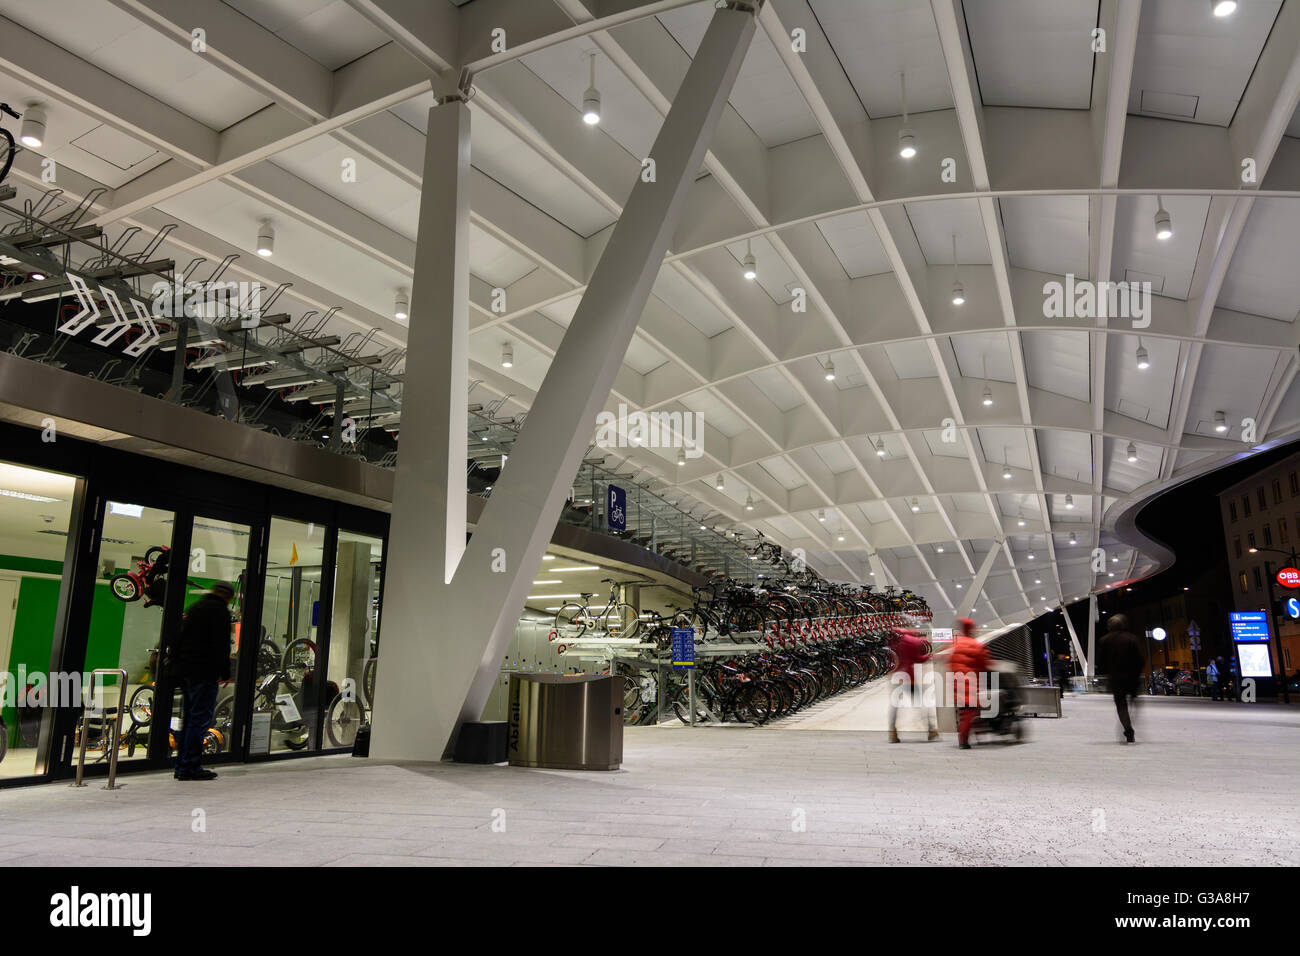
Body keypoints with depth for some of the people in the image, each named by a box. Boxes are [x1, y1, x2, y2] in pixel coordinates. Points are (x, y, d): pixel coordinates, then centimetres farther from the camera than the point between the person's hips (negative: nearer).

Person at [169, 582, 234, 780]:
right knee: (200, 718, -6)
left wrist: (176, 662, 20)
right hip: (203, 672, -9)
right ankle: (190, 766, -6)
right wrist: (225, 673, -10)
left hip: (183, 670, 9)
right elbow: (221, 645, -14)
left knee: (191, 717, 14)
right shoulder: (220, 610, -7)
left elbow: (181, 639, 21)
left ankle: (182, 766, 17)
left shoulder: (196, 607, 20)